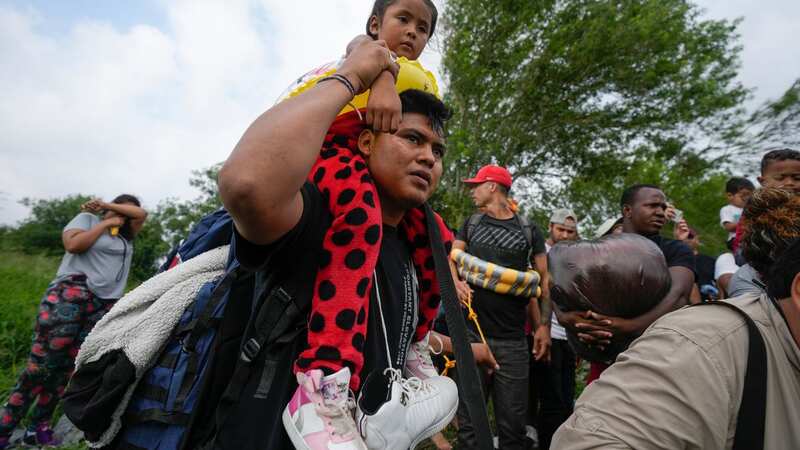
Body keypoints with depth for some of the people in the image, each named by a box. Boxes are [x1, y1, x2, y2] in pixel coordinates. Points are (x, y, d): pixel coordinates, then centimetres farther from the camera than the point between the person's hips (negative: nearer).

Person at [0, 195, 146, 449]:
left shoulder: (127, 236, 21)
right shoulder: (87, 218, 10)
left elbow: (142, 214, 8)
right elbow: (74, 244, -7)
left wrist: (105, 205, 7)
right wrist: (106, 222, 0)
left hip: (104, 308, 5)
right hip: (70, 296, -4)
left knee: (67, 369, 5)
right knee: (40, 366, -6)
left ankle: (39, 429, 12)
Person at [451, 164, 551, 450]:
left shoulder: (529, 231, 8)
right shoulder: (470, 225, 13)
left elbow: (544, 280, 7)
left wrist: (544, 324, -4)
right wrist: (456, 281, -16)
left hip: (512, 341, -1)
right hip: (470, 333, 1)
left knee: (512, 425, 6)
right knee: (469, 421, 6)